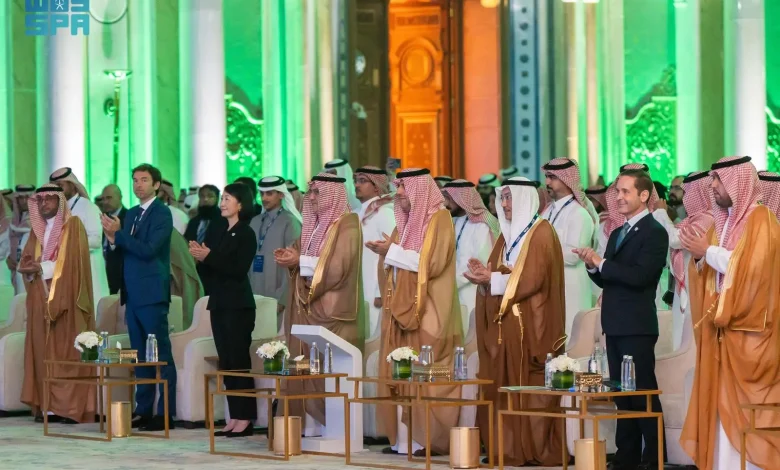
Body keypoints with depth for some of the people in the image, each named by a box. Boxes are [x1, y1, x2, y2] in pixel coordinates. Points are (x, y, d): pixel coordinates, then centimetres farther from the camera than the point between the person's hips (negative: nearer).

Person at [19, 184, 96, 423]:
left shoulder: (73, 225, -1)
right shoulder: (38, 229, 17)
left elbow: (75, 263, -10)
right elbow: (25, 262, 15)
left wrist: (43, 267, -9)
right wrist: (28, 268, -8)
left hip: (66, 298, -6)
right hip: (41, 298, 6)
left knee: (67, 351, -8)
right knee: (43, 350, 0)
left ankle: (71, 406, -10)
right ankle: (46, 404, 1)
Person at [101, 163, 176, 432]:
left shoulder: (161, 214, -8)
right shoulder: (132, 213, 16)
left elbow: (148, 249, -19)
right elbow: (124, 251, 17)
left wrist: (118, 234, -18)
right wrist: (113, 239, -3)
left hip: (152, 294, -8)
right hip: (133, 294, 8)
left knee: (161, 354, -6)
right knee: (140, 355, 10)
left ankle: (166, 413, -6)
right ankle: (143, 410, 15)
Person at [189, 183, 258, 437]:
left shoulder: (245, 234, -7)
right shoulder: (223, 233, 15)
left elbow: (238, 270, -16)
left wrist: (209, 256, -17)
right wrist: (202, 257, 0)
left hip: (238, 304, -8)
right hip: (220, 302, 8)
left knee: (239, 360, -7)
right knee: (226, 361, 7)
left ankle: (245, 418, -4)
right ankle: (234, 417, 10)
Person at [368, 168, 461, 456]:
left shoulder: (439, 219, -6)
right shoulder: (405, 221, 18)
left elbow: (433, 262, -16)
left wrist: (393, 252, -14)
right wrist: (385, 252, 2)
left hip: (426, 313, -8)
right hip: (400, 309, 8)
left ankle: (429, 439, -8)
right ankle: (403, 438, 5)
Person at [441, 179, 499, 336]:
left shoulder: (480, 225, -9)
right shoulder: (454, 224, 16)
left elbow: (482, 262, -16)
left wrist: (451, 282, -13)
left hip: (473, 297, -8)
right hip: (454, 296, 8)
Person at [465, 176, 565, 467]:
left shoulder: (541, 233, -6)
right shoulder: (507, 234, 18)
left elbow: (533, 278, -16)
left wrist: (493, 279, -15)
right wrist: (485, 274, -4)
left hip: (531, 324, -8)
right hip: (505, 323, 8)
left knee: (532, 388, -7)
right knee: (504, 386, 3)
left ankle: (537, 450, -5)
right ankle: (510, 449, 5)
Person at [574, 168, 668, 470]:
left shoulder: (654, 233, -9)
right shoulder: (617, 234, 18)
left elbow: (640, 276, -22)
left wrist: (601, 263, -16)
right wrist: (593, 266, -2)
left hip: (637, 327, -9)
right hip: (615, 326, 9)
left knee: (643, 392, -6)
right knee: (622, 394, 11)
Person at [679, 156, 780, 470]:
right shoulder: (722, 221, 17)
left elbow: (752, 268, -20)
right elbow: (710, 271, 18)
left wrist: (708, 251, -14)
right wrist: (699, 257, -3)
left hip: (748, 330, -8)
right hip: (722, 325, 8)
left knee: (744, 405, -9)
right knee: (722, 402, 5)